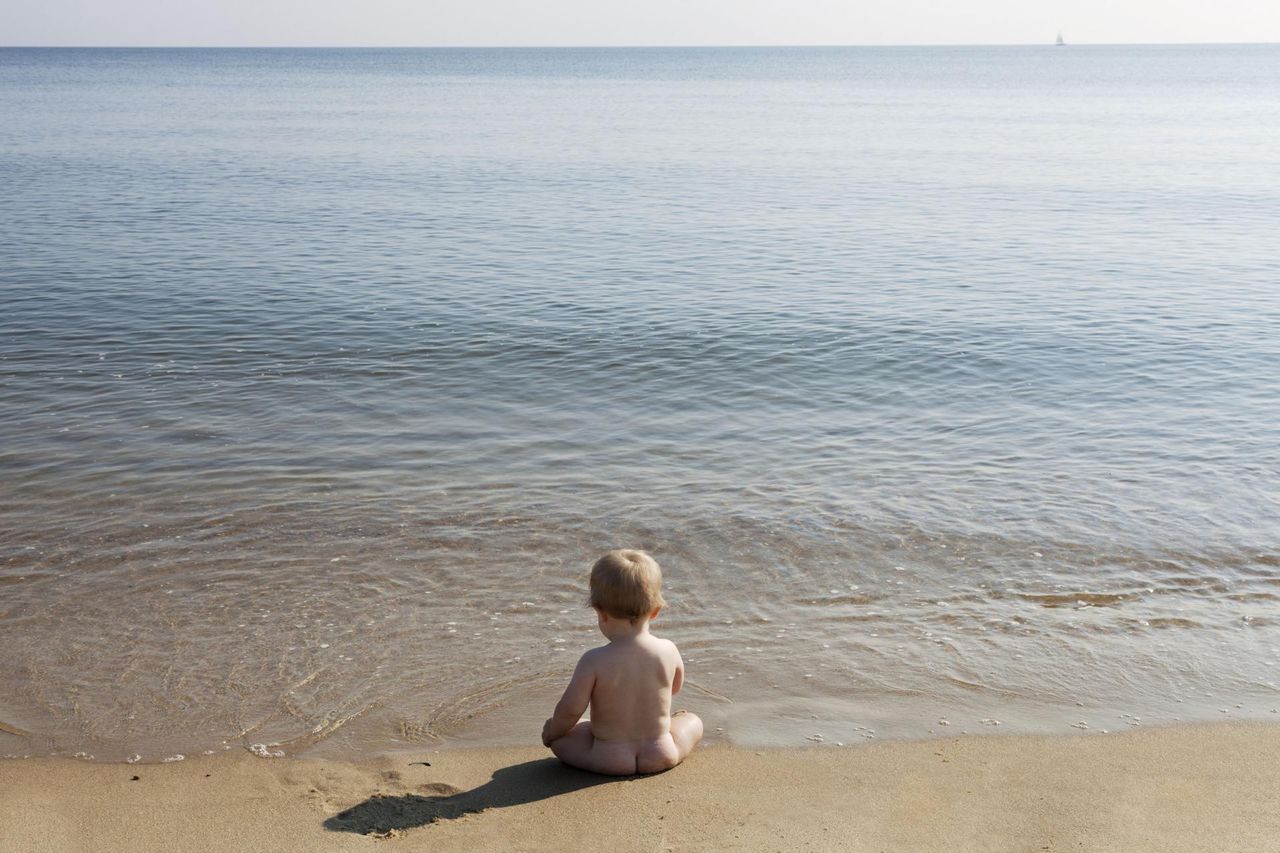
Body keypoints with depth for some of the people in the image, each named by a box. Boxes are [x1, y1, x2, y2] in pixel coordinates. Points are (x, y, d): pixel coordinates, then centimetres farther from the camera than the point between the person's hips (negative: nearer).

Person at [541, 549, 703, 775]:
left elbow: (570, 709, -15)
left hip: (610, 760, -1)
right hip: (660, 756, 1)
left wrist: (552, 731, 6)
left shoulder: (594, 661, -20)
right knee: (693, 721, 27)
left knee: (556, 736, 18)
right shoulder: (668, 651, -11)